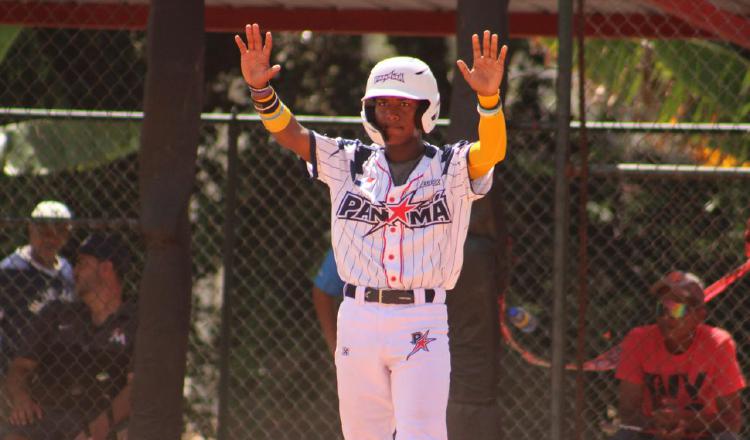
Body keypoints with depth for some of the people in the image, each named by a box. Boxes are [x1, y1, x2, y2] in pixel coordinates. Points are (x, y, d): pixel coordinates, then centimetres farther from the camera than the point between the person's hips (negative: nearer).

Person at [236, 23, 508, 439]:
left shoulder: (451, 168, 1)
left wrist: (489, 98, -39)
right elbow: (290, 133, -2)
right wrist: (260, 89, -21)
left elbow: (491, 149, -19)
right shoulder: (350, 163, 9)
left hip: (423, 324, -3)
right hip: (358, 319, 3)